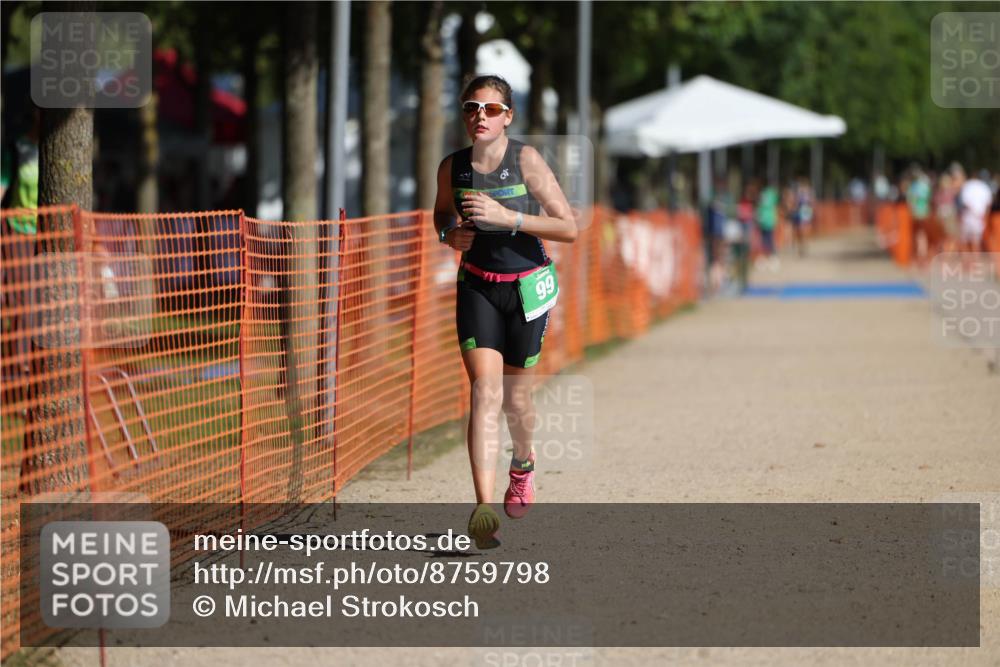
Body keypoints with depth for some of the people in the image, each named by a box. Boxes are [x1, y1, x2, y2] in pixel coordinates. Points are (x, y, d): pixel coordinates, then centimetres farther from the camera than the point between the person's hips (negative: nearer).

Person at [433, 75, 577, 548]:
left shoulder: (526, 161, -15)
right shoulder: (452, 168, -5)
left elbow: (568, 228, -16)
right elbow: (442, 213, 17)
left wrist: (507, 216, -26)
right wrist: (449, 234, -6)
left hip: (526, 287, -1)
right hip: (477, 286, 1)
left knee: (515, 395, 10)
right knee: (484, 389, -15)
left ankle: (523, 465, 46)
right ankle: (484, 510, -23)